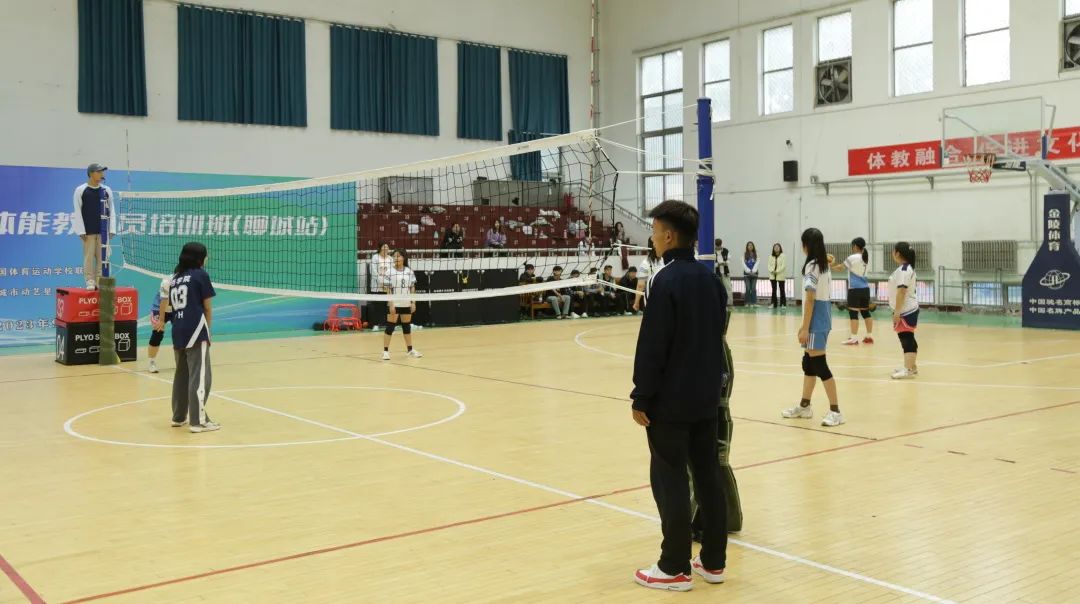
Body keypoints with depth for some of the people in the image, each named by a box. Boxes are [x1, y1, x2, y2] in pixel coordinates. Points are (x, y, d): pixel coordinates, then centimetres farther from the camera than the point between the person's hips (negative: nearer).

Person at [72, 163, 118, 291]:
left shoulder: (106, 190, 8)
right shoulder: (80, 190, 0)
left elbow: (112, 210, 9)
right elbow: (77, 212, -2)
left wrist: (111, 229, 2)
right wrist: (81, 231, -8)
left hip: (103, 231, 3)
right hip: (88, 231, -3)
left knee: (102, 257, 1)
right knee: (89, 257, -3)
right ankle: (90, 281, 2)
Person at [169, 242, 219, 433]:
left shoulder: (174, 278, 15)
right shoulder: (200, 275, -2)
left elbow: (172, 307, 14)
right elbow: (208, 308, 0)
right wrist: (208, 330, 11)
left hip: (178, 332, 7)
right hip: (195, 332, -7)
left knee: (181, 374, 17)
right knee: (200, 376, -4)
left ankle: (178, 417, 26)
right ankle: (198, 421, -5)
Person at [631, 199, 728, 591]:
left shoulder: (664, 281, -16)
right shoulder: (710, 278, 8)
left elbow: (651, 346, -18)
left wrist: (641, 398, -12)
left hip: (670, 400, -8)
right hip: (706, 396, 8)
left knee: (670, 481, 0)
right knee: (708, 475, 12)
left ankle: (675, 569, 7)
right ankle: (713, 561, 20)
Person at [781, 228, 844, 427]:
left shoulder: (812, 265, -15)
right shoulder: (824, 265, 11)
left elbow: (810, 299, -19)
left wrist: (805, 327, -19)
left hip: (815, 319, -10)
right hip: (823, 315, 10)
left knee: (819, 364, -8)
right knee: (809, 362, 17)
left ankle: (835, 411, -6)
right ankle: (804, 406, 26)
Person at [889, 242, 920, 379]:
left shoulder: (903, 270, -18)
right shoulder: (907, 268, 15)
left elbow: (901, 291, -24)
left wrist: (897, 311, -24)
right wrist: (898, 311, 24)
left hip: (905, 311, -11)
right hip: (909, 309, 11)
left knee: (906, 339, -9)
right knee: (907, 339, 17)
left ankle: (908, 370, -8)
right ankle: (911, 366, 27)